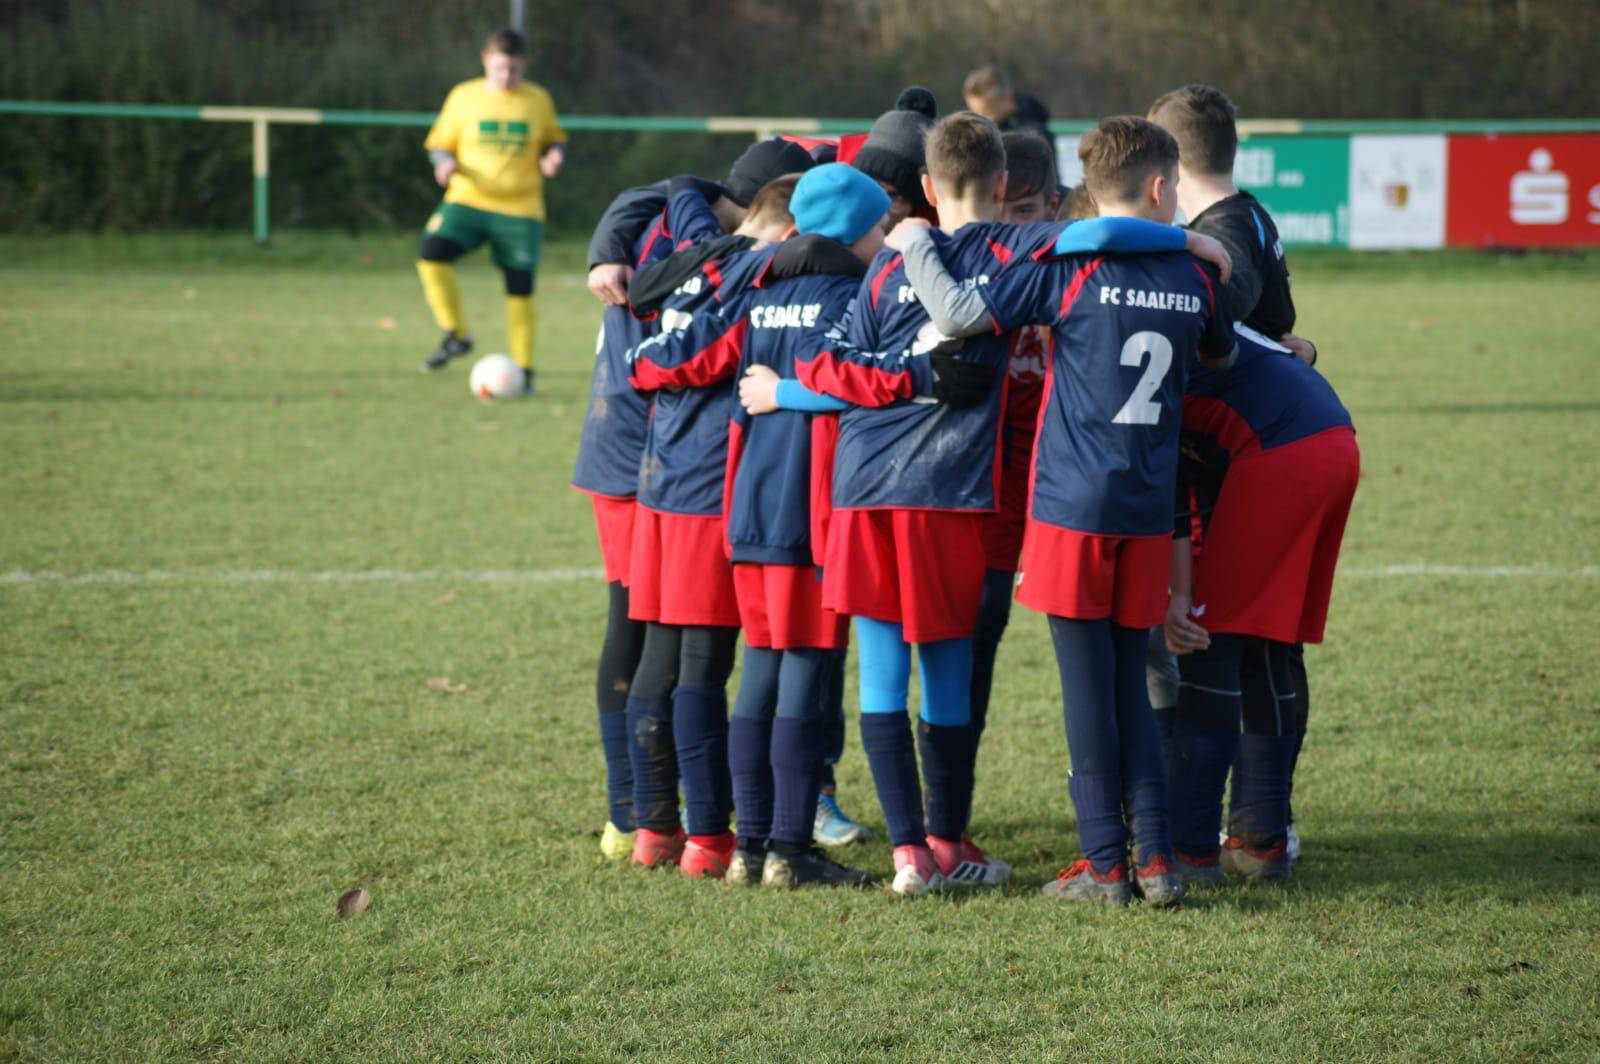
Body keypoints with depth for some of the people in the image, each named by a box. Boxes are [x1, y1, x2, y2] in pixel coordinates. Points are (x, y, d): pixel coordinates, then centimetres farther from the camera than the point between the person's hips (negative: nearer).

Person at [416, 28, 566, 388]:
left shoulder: (538, 101, 4)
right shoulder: (463, 97, 3)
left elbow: (554, 139, 18)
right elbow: (439, 143, 10)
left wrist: (555, 155, -5)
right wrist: (446, 162, -12)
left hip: (520, 209, 0)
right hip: (468, 199, 0)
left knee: (520, 288, -1)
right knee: (431, 255, -23)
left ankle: (523, 369, 14)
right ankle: (456, 334, -5)